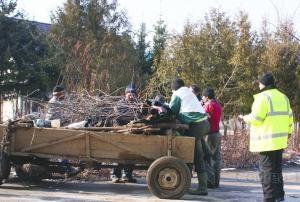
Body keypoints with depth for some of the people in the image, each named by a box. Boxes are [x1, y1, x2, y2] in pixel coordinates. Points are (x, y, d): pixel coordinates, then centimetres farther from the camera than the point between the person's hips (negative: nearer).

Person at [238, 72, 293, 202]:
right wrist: (288, 132, 27)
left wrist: (244, 118, 0)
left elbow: (255, 118, -17)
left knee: (267, 171, -3)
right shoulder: (283, 97, 13)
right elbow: (289, 117, 17)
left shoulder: (263, 97, -13)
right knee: (277, 170, 17)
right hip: (280, 141, 8)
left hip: (267, 141, -8)